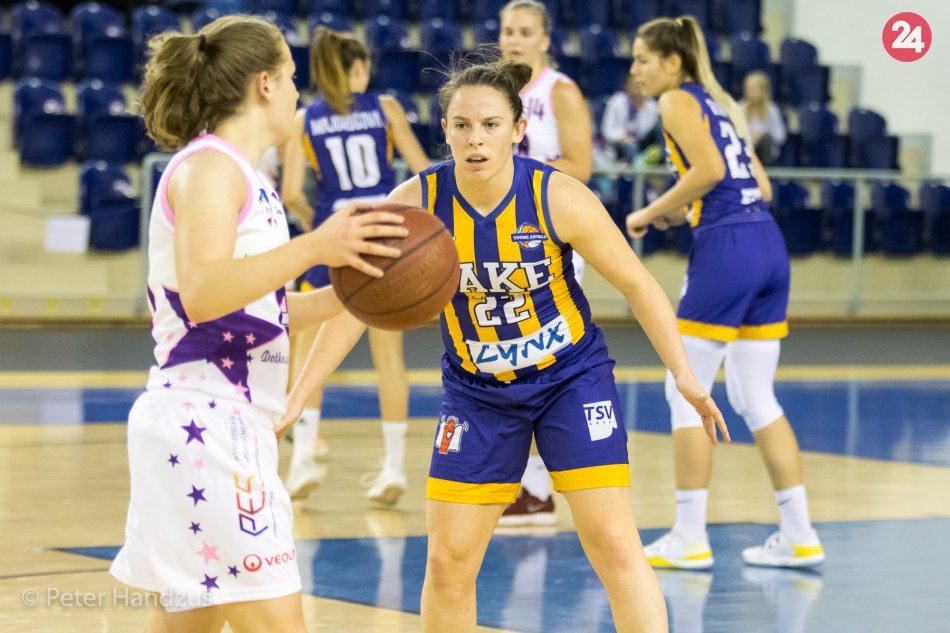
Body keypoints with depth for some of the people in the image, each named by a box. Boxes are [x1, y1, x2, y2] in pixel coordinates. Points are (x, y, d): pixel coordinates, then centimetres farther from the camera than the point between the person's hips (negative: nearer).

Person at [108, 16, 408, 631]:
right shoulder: (208, 166, -9)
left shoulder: (238, 175, 19)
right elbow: (201, 294, -25)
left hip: (232, 426, 10)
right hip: (202, 420, -10)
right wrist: (312, 248, -33)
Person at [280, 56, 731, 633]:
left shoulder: (559, 197, -19)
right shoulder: (415, 203, -15)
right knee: (448, 563, 2)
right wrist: (298, 396, -11)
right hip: (477, 391, 2)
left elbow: (636, 284, -8)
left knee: (615, 546, -11)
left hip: (571, 376, -2)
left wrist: (684, 374, -14)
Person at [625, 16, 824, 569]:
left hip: (726, 250, -8)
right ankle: (799, 535, 11)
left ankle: (690, 538, 3)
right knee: (755, 398, 13)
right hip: (768, 244, 8)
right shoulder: (719, 102, 23)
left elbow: (709, 169, -17)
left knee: (686, 392, 1)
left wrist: (651, 213, -6)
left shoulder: (677, 100, -1)